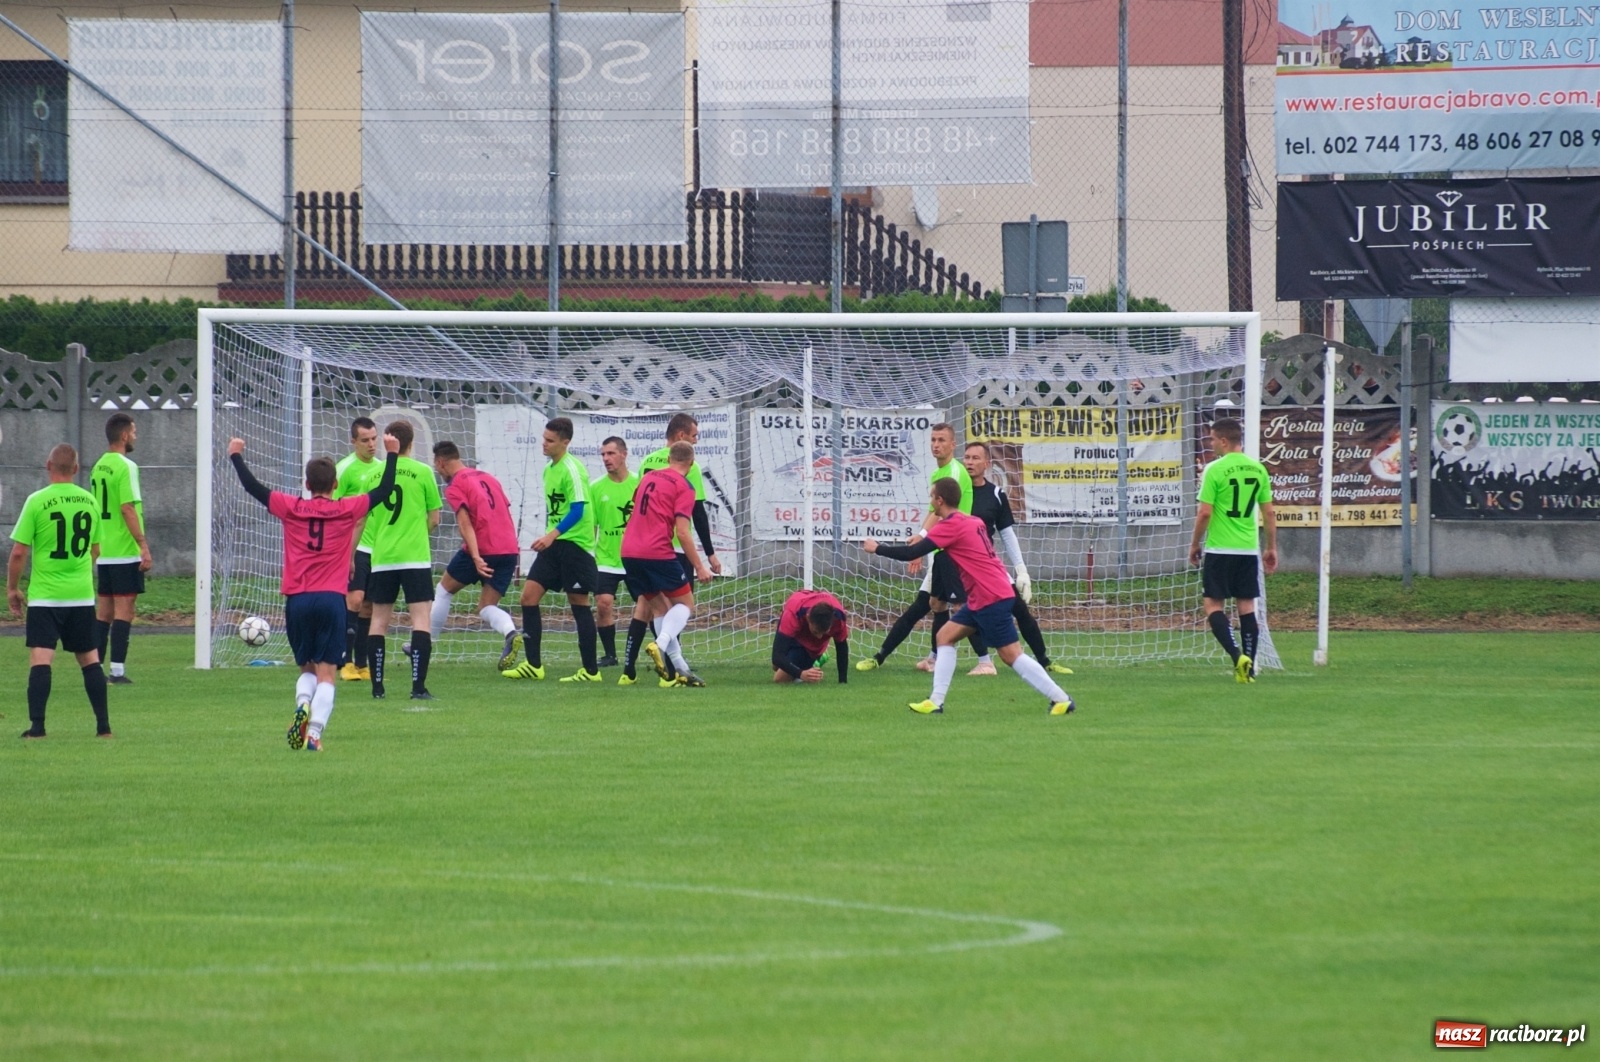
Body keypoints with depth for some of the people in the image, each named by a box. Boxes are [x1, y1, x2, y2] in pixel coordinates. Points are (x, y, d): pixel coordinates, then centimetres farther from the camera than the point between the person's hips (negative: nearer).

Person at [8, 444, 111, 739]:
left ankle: (37, 725, -15)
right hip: (82, 595, 4)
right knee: (90, 659, 13)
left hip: (44, 595, -4)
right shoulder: (91, 502, 4)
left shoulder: (37, 502, -10)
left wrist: (12, 588, 5)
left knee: (40, 659, -7)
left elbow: (19, 552, -9)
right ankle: (103, 725, 14)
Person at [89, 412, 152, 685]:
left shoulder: (98, 467, 12)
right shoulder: (125, 467, -12)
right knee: (124, 610, -5)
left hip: (103, 554, 8)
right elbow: (128, 509, -19)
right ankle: (117, 670, -8)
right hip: (125, 551, -8)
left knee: (103, 611, 10)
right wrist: (144, 546, -18)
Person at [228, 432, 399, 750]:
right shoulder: (347, 509, 2)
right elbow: (384, 490, 12)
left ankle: (302, 704, -13)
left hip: (297, 600, 2)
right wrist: (392, 454, 25)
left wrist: (236, 456, 28)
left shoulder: (291, 509, 4)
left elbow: (253, 486, 13)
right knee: (326, 673, -1)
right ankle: (315, 732, -17)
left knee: (307, 669, 17)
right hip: (331, 599, -2)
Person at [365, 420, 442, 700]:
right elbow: (434, 519, 3)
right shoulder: (422, 472, -3)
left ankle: (377, 686, 12)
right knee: (421, 617, -4)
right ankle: (418, 685, -15)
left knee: (379, 620, 12)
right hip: (415, 557, -3)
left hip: (381, 558, 3)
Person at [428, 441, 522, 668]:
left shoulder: (455, 486, -2)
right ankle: (511, 633, -23)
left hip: (481, 549, -6)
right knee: (486, 608, 9)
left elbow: (465, 524, -15)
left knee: (444, 589, 17)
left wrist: (476, 558, -26)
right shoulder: (488, 478, 20)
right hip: (509, 549, 6)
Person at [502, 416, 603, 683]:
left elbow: (578, 510, -23)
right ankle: (533, 665, 4)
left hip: (574, 543, -9)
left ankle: (590, 669, 6)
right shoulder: (549, 469, 12)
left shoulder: (572, 469, -15)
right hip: (553, 544, 9)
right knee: (529, 595, 1)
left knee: (579, 603, -2)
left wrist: (552, 535, -32)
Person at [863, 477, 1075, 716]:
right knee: (945, 636, 10)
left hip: (991, 597, -10)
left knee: (1011, 654, -8)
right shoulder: (972, 522, 13)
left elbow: (911, 553, -13)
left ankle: (1061, 699, -6)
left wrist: (877, 548, -1)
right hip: (980, 598, 10)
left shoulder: (951, 526, -13)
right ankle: (936, 701, 7)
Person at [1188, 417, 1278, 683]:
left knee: (1214, 605, 1)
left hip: (1220, 550, -5)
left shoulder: (1215, 470, -11)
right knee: (1247, 606, 10)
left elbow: (1205, 513, -12)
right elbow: (1269, 513, 9)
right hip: (1249, 550, 5)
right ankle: (1249, 668, 9)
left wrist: (1195, 544, 1)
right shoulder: (1258, 469, 5)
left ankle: (1237, 655, -18)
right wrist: (1271, 548, 17)